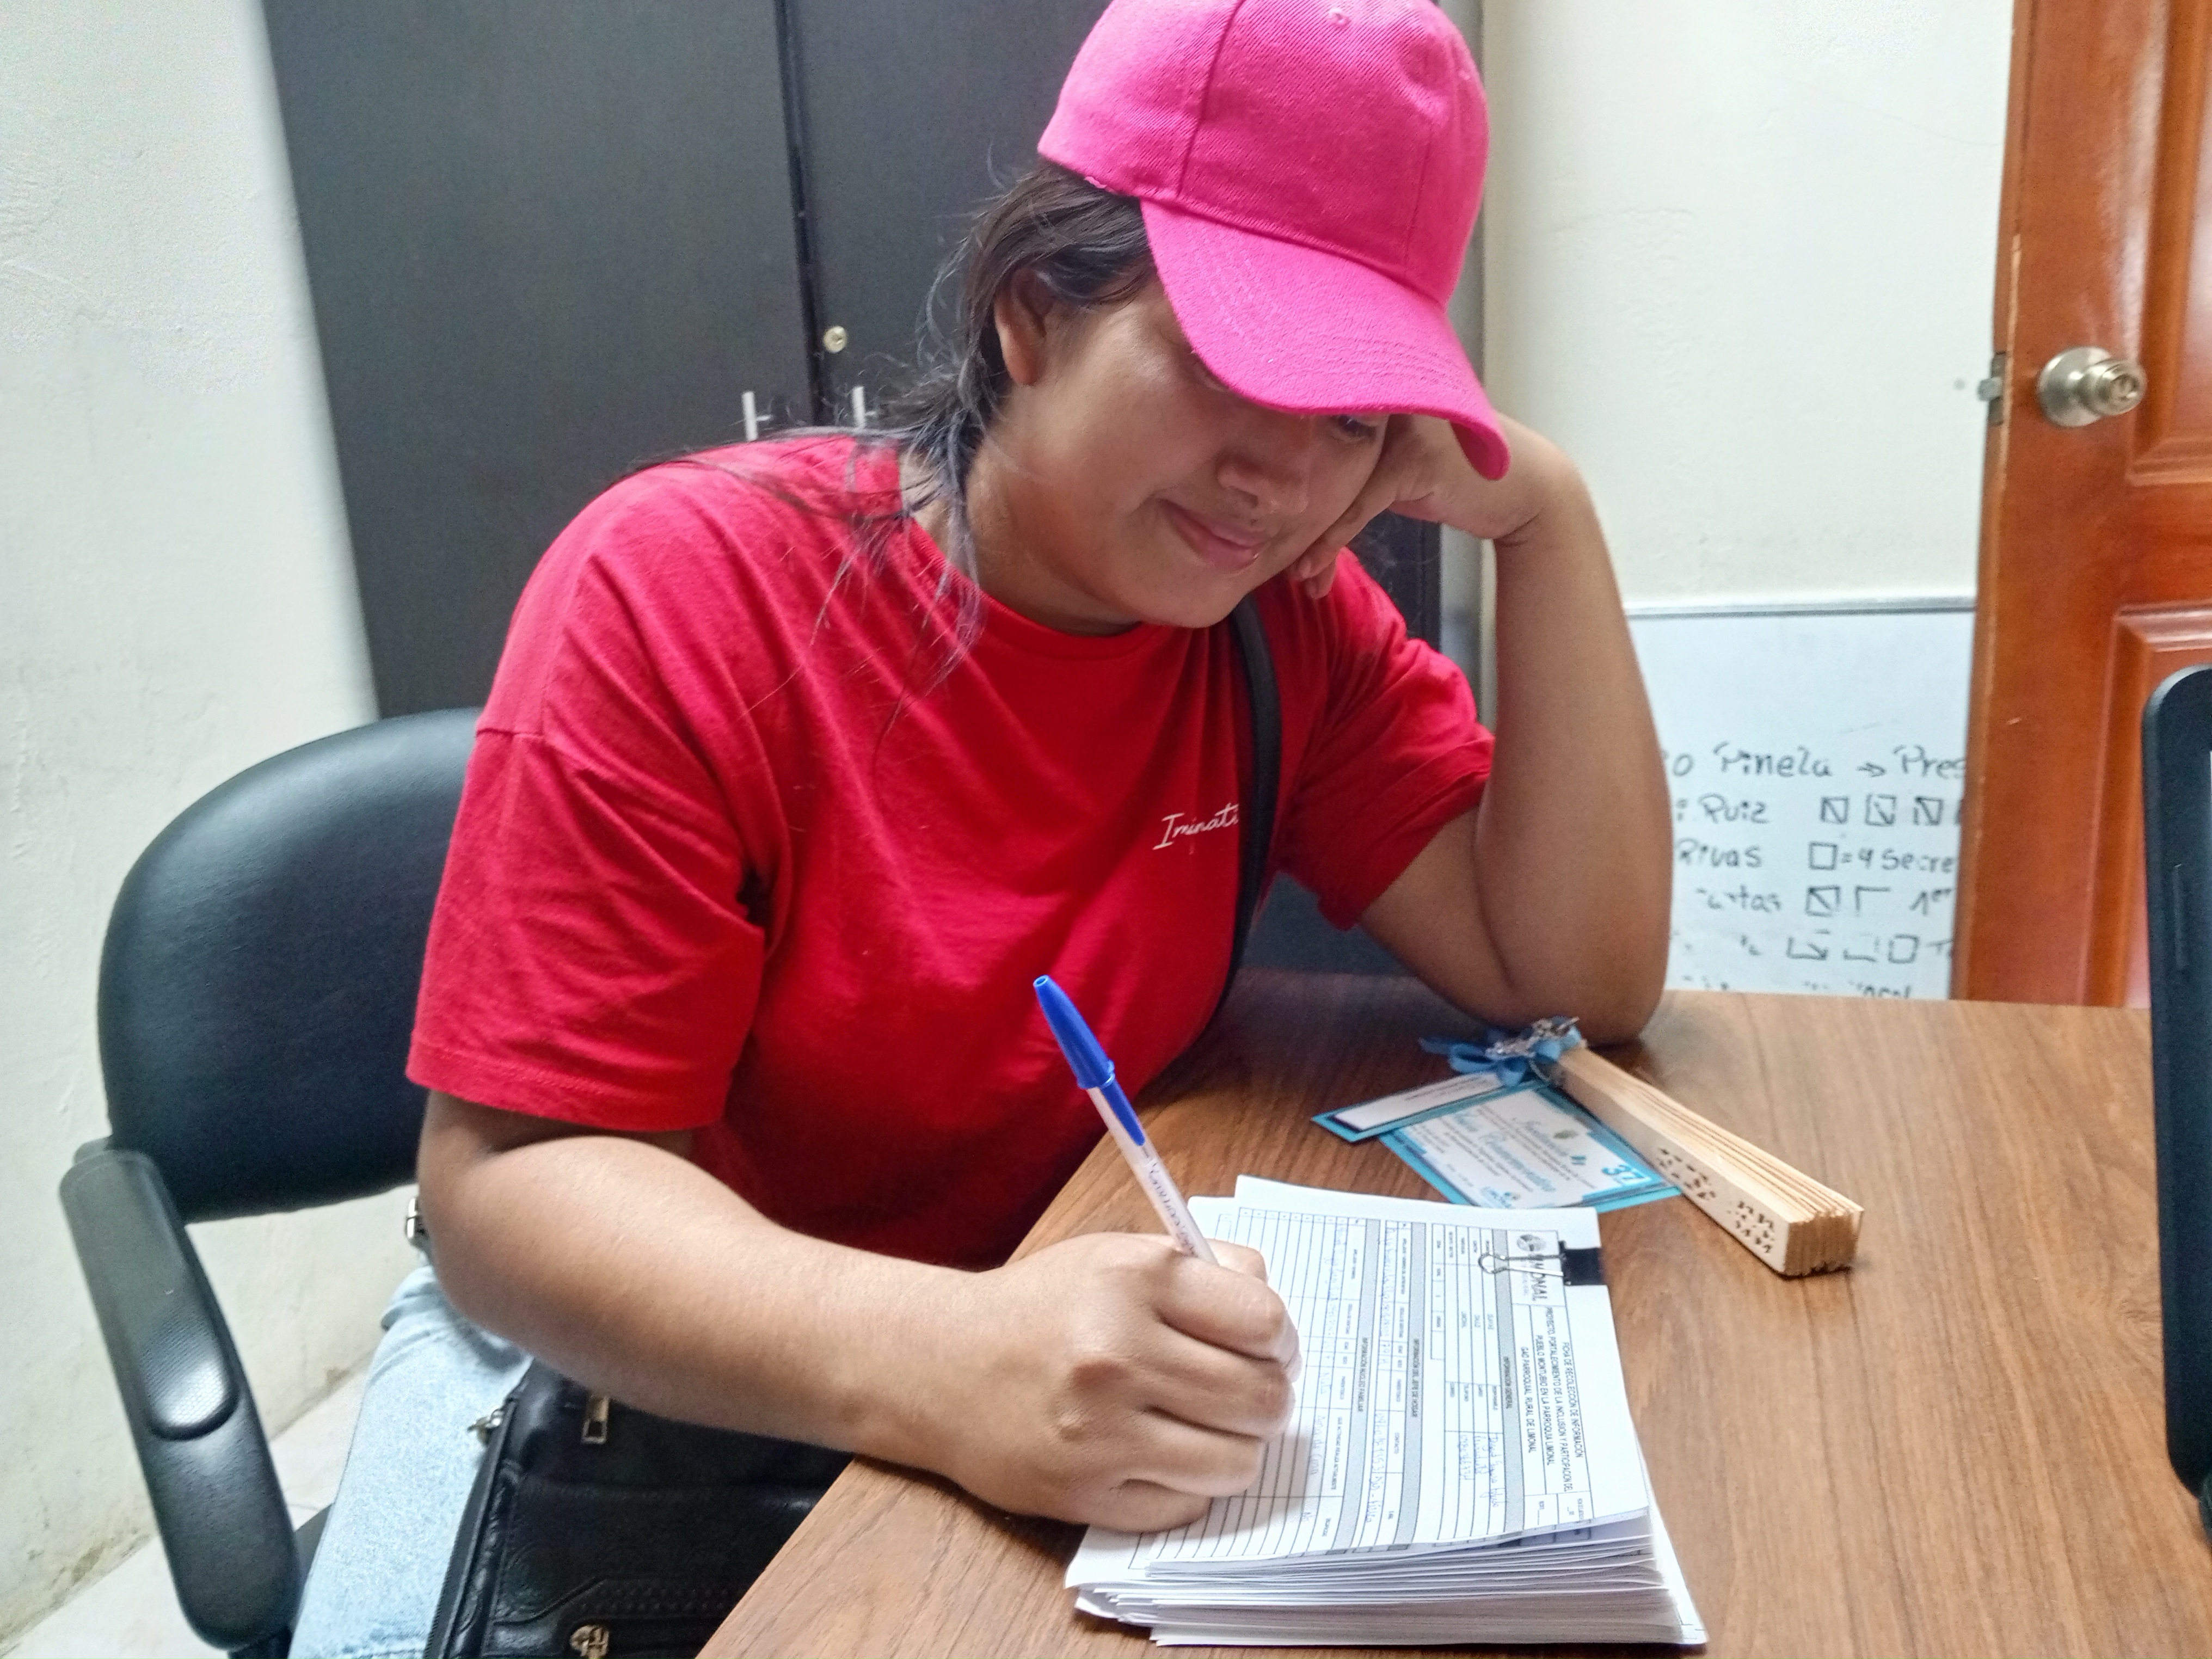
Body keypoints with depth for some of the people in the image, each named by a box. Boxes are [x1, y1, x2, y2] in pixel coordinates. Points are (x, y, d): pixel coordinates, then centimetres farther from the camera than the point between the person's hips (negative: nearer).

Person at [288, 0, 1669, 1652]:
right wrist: (941, 1362, -41)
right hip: (643, 1343, -2)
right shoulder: (682, 589, -20)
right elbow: (513, 1183, -23)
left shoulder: (1292, 619, -7)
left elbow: (1581, 978, -11)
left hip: (1079, 1334, 3)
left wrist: (1546, 513, -20)